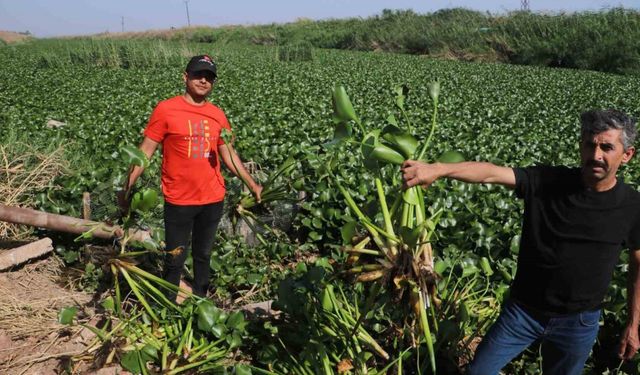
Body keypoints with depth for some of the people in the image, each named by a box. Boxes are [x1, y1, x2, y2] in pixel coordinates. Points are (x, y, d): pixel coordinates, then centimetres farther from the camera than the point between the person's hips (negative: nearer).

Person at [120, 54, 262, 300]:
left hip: (213, 199, 4)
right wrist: (128, 186, -15)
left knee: (203, 255, 18)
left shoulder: (218, 115, 4)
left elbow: (228, 154, 13)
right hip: (179, 201, -4)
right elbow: (146, 150, -8)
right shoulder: (165, 110, -8)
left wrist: (252, 184, 13)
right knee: (175, 260, 6)